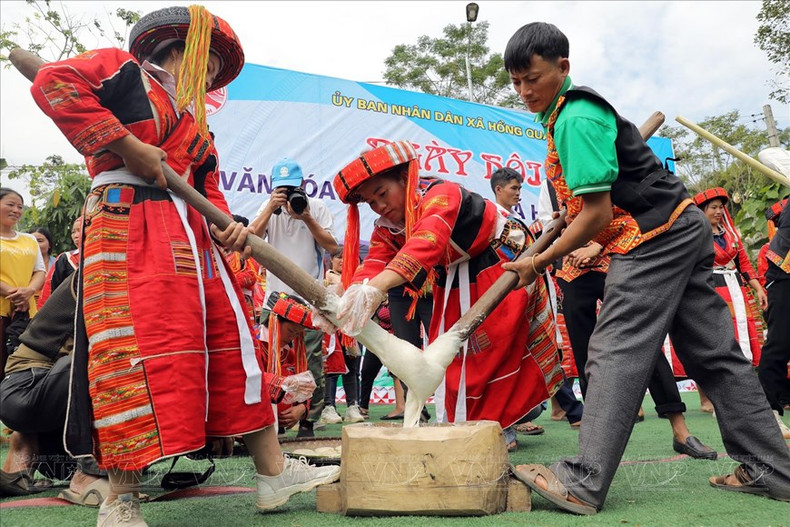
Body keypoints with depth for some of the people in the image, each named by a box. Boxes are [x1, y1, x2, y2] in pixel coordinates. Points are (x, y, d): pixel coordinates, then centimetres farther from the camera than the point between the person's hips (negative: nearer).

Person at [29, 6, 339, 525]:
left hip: (192, 237, 8)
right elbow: (54, 82, -8)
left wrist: (227, 224, 0)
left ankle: (274, 472, 10)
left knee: (231, 338, 4)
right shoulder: (123, 69, 8)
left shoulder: (196, 123, 29)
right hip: (128, 225, -8)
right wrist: (128, 145, -13)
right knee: (138, 349, -14)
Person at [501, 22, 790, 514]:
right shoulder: (574, 111, 17)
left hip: (653, 239, -10)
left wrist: (539, 262, -11)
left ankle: (584, 483, -15)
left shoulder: (574, 121, -16)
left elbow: (598, 214, -19)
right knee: (715, 354, 10)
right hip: (681, 232, 10)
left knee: (616, 352, -14)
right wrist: (570, 213, 16)